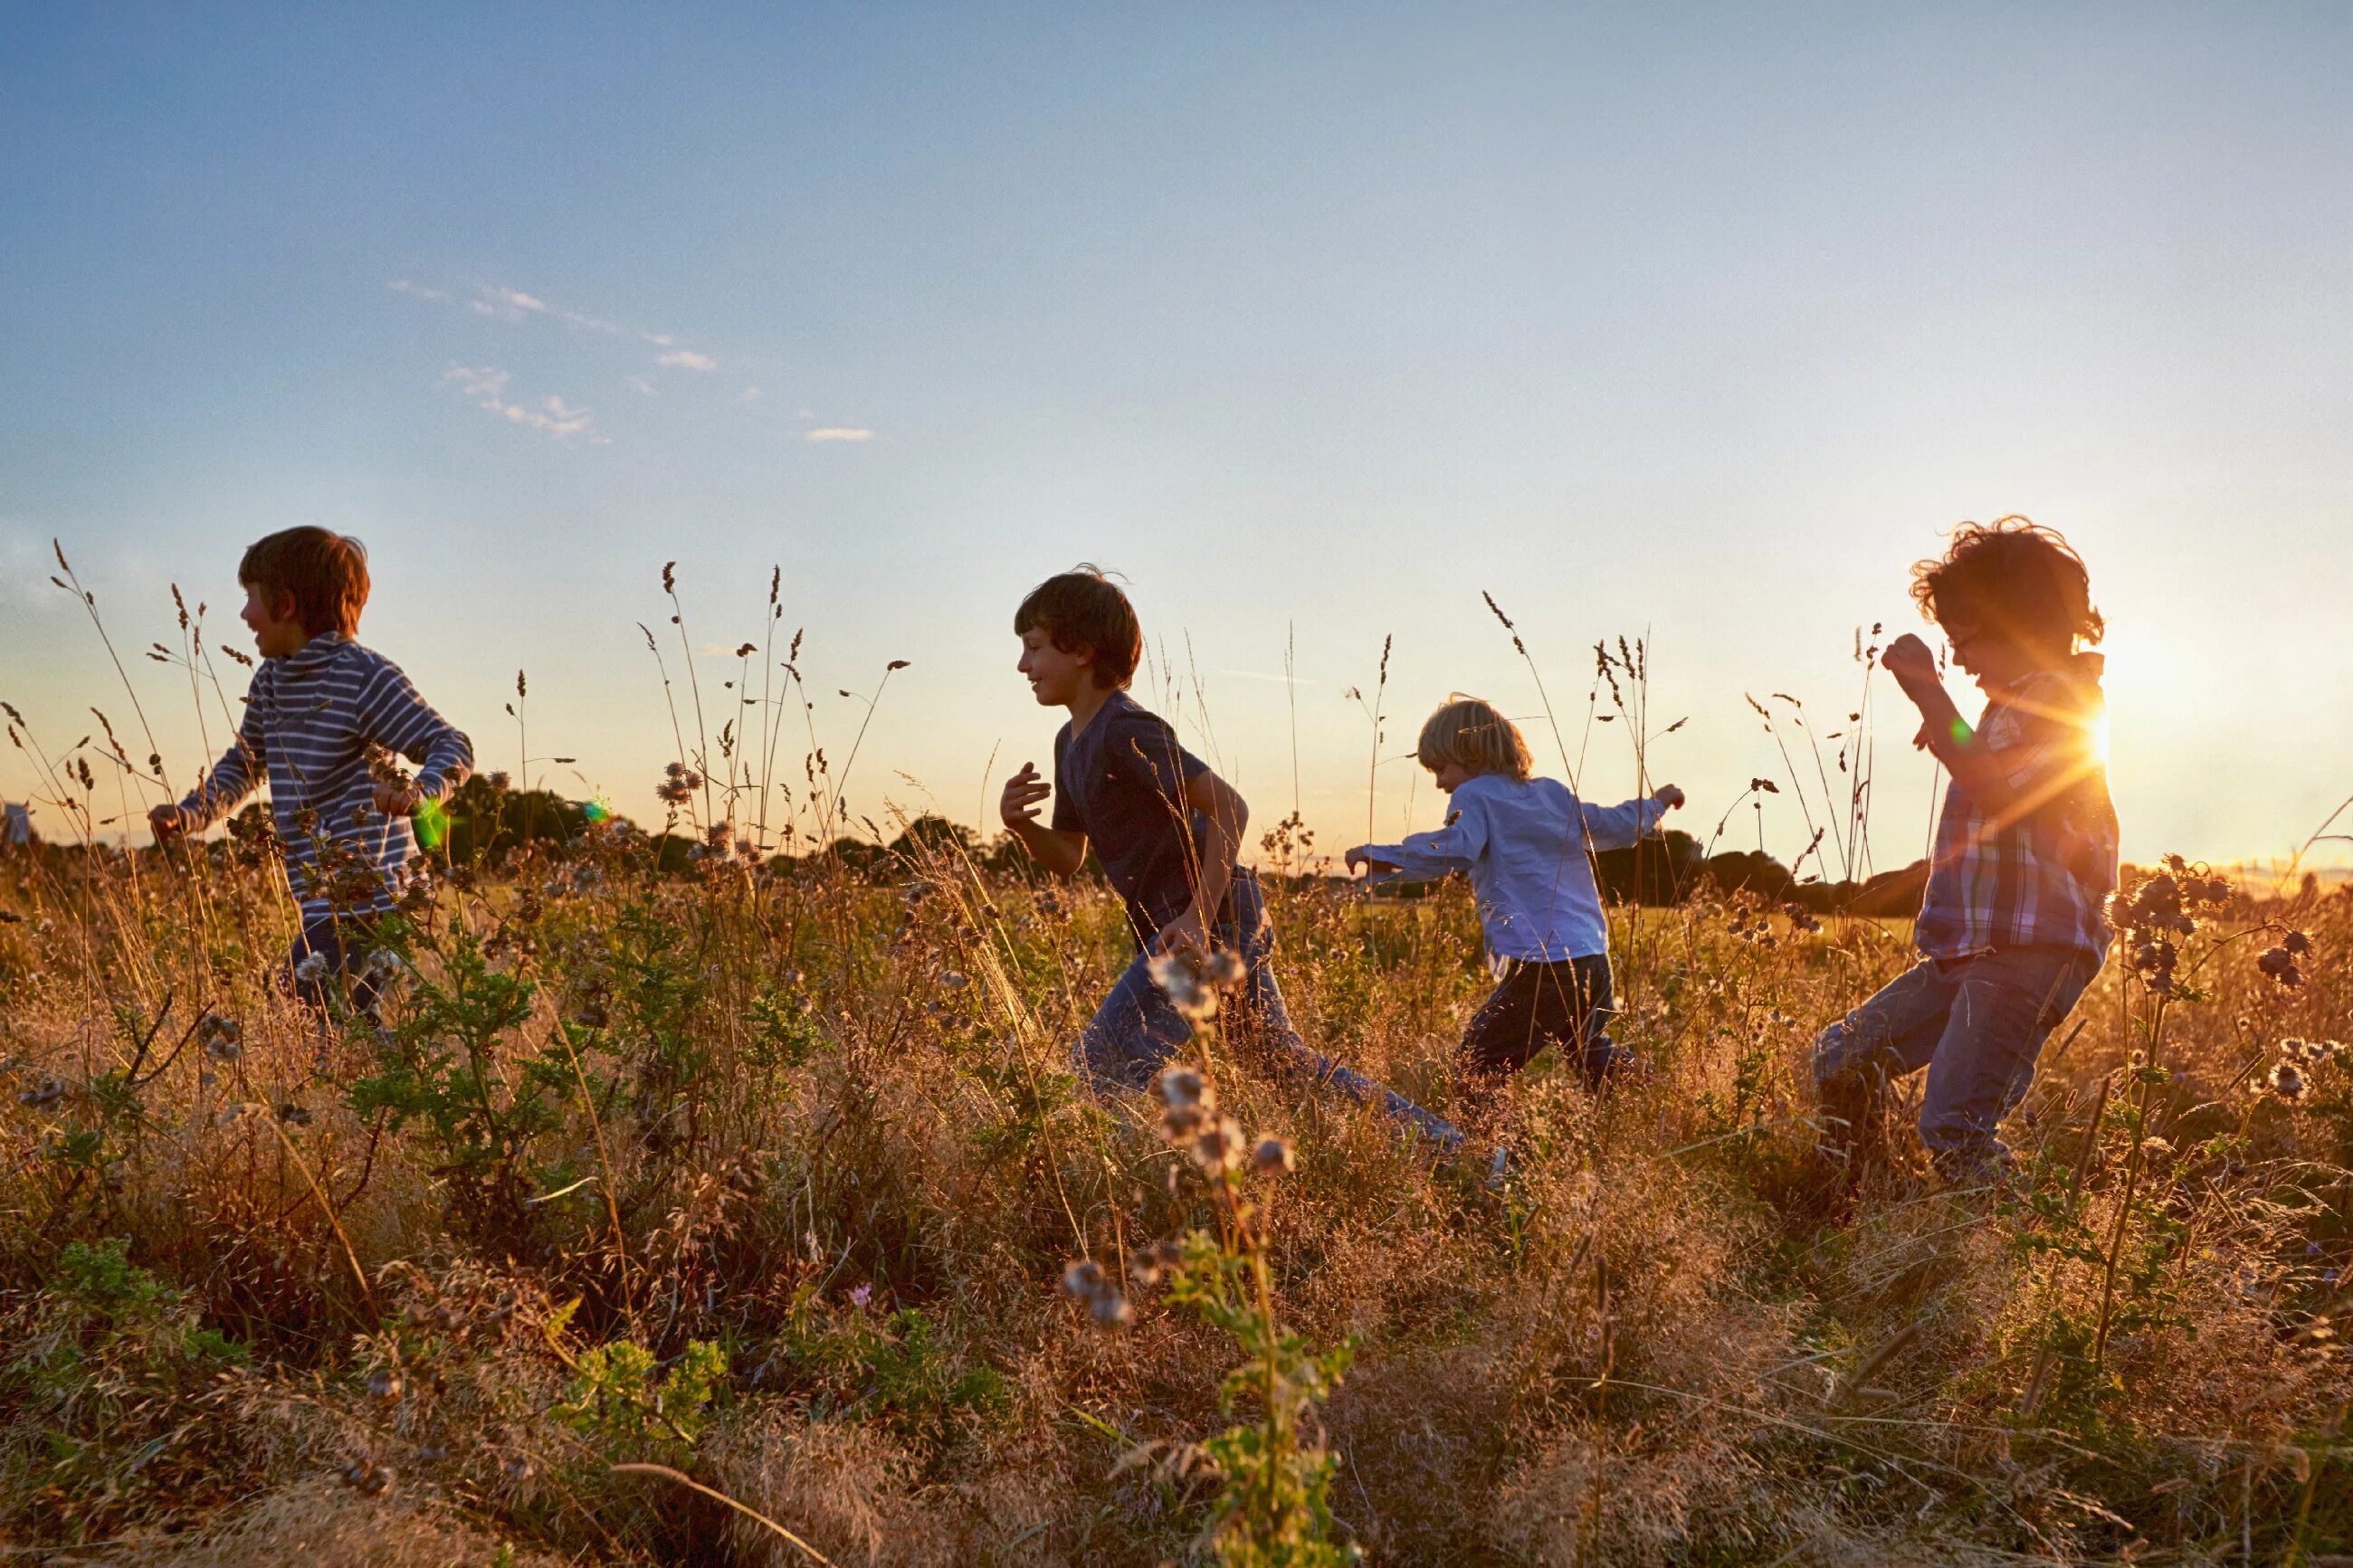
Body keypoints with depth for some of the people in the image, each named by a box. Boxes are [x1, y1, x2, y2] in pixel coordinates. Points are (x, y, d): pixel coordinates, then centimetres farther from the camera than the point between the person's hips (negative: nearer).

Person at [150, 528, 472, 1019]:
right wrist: (190, 814, 12)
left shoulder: (363, 675, -13)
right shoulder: (270, 682, 13)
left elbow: (452, 745, -18)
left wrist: (420, 790, -39)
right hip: (322, 900, 9)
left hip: (364, 899, -9)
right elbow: (244, 764, 27)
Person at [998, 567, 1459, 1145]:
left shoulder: (1124, 729, -17)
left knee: (1102, 1063, -10)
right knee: (1289, 1060, 19)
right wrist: (1020, 824, -3)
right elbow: (1068, 859, 17)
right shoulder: (1072, 743, 13)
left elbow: (1229, 806, -22)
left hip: (1210, 923, -10)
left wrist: (1199, 917, -25)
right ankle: (1437, 1136, 27)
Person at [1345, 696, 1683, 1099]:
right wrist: (1655, 803, 49)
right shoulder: (1554, 793, 18)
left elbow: (1453, 850, -21)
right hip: (1594, 960, 8)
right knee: (1596, 1058, 28)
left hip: (1538, 968, -8)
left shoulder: (1475, 795, -2)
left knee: (1476, 1066, -5)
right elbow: (1612, 825, 29)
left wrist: (1377, 856, -21)